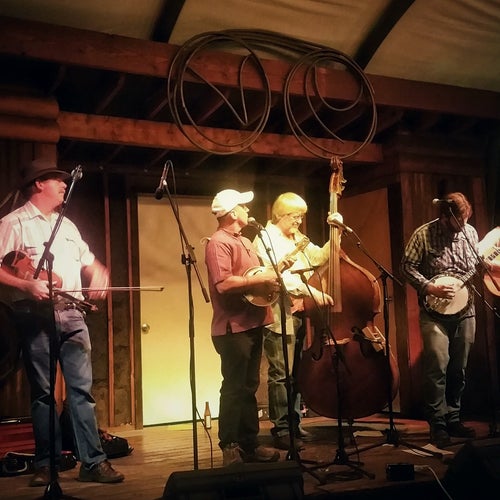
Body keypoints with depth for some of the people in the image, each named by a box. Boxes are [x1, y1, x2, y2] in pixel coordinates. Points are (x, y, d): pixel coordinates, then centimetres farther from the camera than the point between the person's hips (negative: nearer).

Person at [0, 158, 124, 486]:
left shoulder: (67, 225, 21)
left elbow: (88, 260, 27)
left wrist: (99, 274, 5)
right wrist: (27, 285, -22)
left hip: (72, 313, 5)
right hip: (36, 315, -5)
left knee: (82, 388, 0)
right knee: (42, 392, 2)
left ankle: (93, 462, 2)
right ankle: (46, 464, 12)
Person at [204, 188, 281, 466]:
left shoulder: (245, 242, 19)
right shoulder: (219, 242, -12)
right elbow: (223, 284, -24)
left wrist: (274, 271, 8)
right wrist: (260, 279, -18)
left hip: (252, 324, 9)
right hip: (233, 328, -9)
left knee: (249, 387, 14)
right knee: (234, 388, -4)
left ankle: (250, 445, 22)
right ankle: (230, 449, 5)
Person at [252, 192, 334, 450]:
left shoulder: (297, 238, 18)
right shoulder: (265, 239, -7)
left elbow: (320, 257, 14)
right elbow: (278, 277, -20)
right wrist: (312, 291, -25)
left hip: (300, 313, 8)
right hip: (279, 316, -8)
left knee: (298, 372, 12)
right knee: (281, 375, -5)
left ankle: (294, 423, 22)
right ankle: (281, 430, 1)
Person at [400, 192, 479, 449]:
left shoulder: (470, 232, 7)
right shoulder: (424, 234, -7)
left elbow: (479, 265, 18)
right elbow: (407, 266, -6)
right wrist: (431, 288, -15)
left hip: (464, 309, 5)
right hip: (434, 311, -5)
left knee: (459, 368, 9)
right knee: (437, 366, -12)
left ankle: (453, 419, 21)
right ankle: (437, 424, -1)